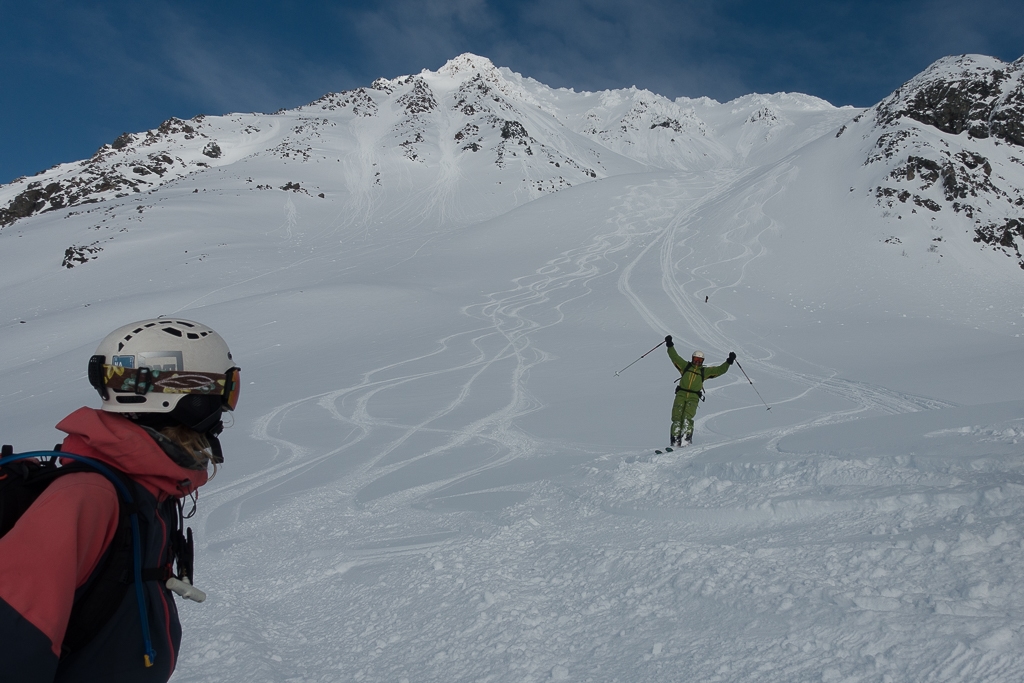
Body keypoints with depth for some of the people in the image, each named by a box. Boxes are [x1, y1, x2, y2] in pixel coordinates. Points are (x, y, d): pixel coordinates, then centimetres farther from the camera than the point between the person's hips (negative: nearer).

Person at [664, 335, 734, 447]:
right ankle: (675, 441, -12)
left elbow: (720, 370, 15)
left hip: (693, 397, -1)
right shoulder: (685, 366, 17)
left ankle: (685, 440, -23)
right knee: (676, 418, -11)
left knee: (687, 418, -18)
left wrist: (728, 362, 5)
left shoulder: (705, 371, 17)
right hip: (681, 395, 1)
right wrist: (670, 346, 4)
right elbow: (674, 357, 14)